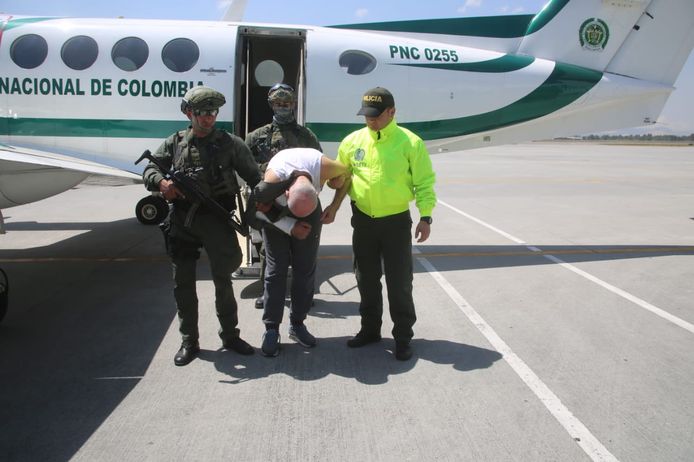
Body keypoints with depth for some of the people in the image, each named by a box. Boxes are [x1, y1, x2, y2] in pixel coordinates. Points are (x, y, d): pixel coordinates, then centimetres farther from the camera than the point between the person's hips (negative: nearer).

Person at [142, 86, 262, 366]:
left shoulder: (230, 143, 3)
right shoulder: (175, 143, 10)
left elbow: (253, 176, 4)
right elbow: (149, 169, 9)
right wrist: (161, 182, -14)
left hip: (216, 219, -2)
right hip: (181, 220, 2)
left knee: (223, 279, 6)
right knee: (183, 283, 8)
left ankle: (230, 335, 23)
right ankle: (189, 342, 22)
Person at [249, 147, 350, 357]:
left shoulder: (324, 166, -34)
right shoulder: (273, 177, -37)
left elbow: (345, 176, -10)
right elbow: (261, 208, -18)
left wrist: (334, 208, -20)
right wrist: (290, 227, -21)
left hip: (312, 210, 2)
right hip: (275, 211, -2)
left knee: (305, 269, 0)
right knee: (276, 269, -8)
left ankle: (297, 324, 12)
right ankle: (271, 329, -2)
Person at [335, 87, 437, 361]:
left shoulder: (410, 142, -8)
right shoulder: (353, 141, 2)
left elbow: (424, 182, -6)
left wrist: (425, 217, -11)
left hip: (396, 222, -4)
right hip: (363, 221, 4)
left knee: (399, 283, 2)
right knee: (367, 280, 14)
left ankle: (403, 337, 17)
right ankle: (370, 329, 30)